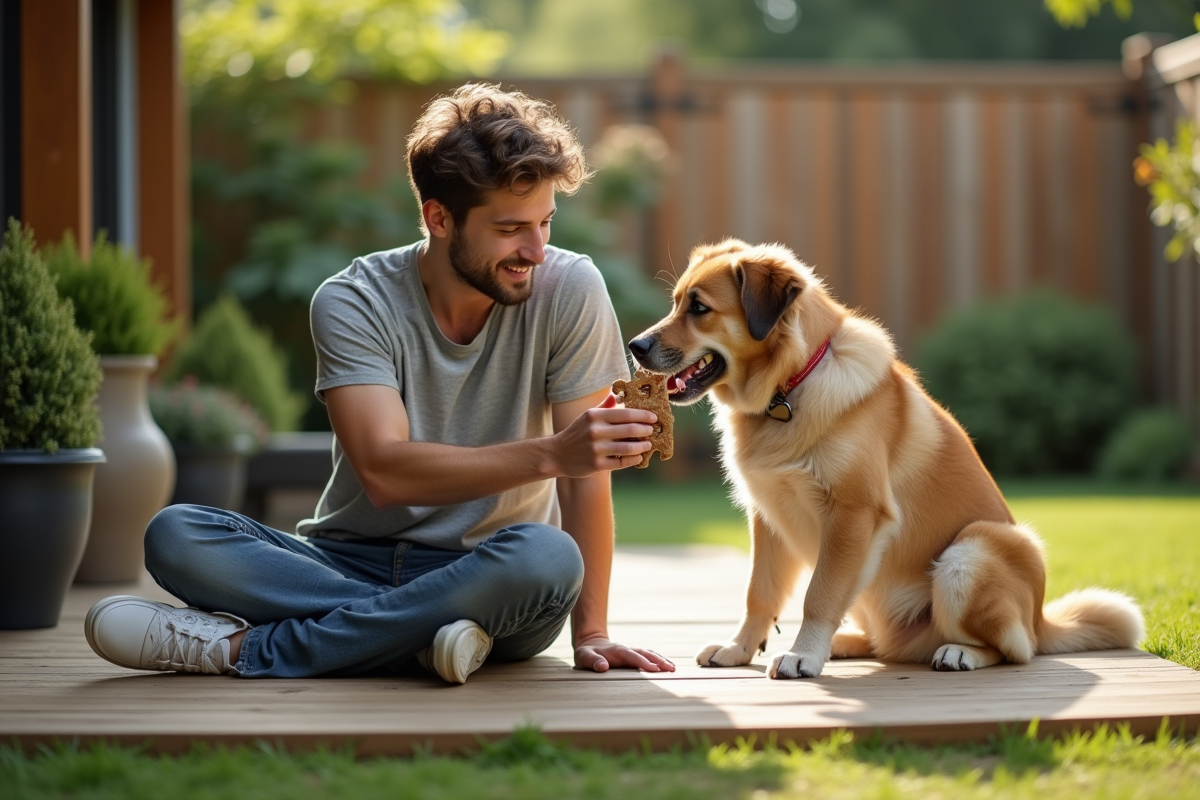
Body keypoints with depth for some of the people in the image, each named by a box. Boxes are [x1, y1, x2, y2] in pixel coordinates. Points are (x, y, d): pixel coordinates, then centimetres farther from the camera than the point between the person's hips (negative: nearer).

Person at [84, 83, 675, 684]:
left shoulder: (568, 289, -10)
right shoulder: (352, 304, -12)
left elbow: (584, 464, -9)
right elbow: (384, 471, -24)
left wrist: (590, 632, -15)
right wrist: (549, 454, -35)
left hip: (484, 579, 0)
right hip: (352, 561, 1)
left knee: (547, 557, -37)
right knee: (174, 536, -22)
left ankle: (240, 647, -26)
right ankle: (424, 634, -29)